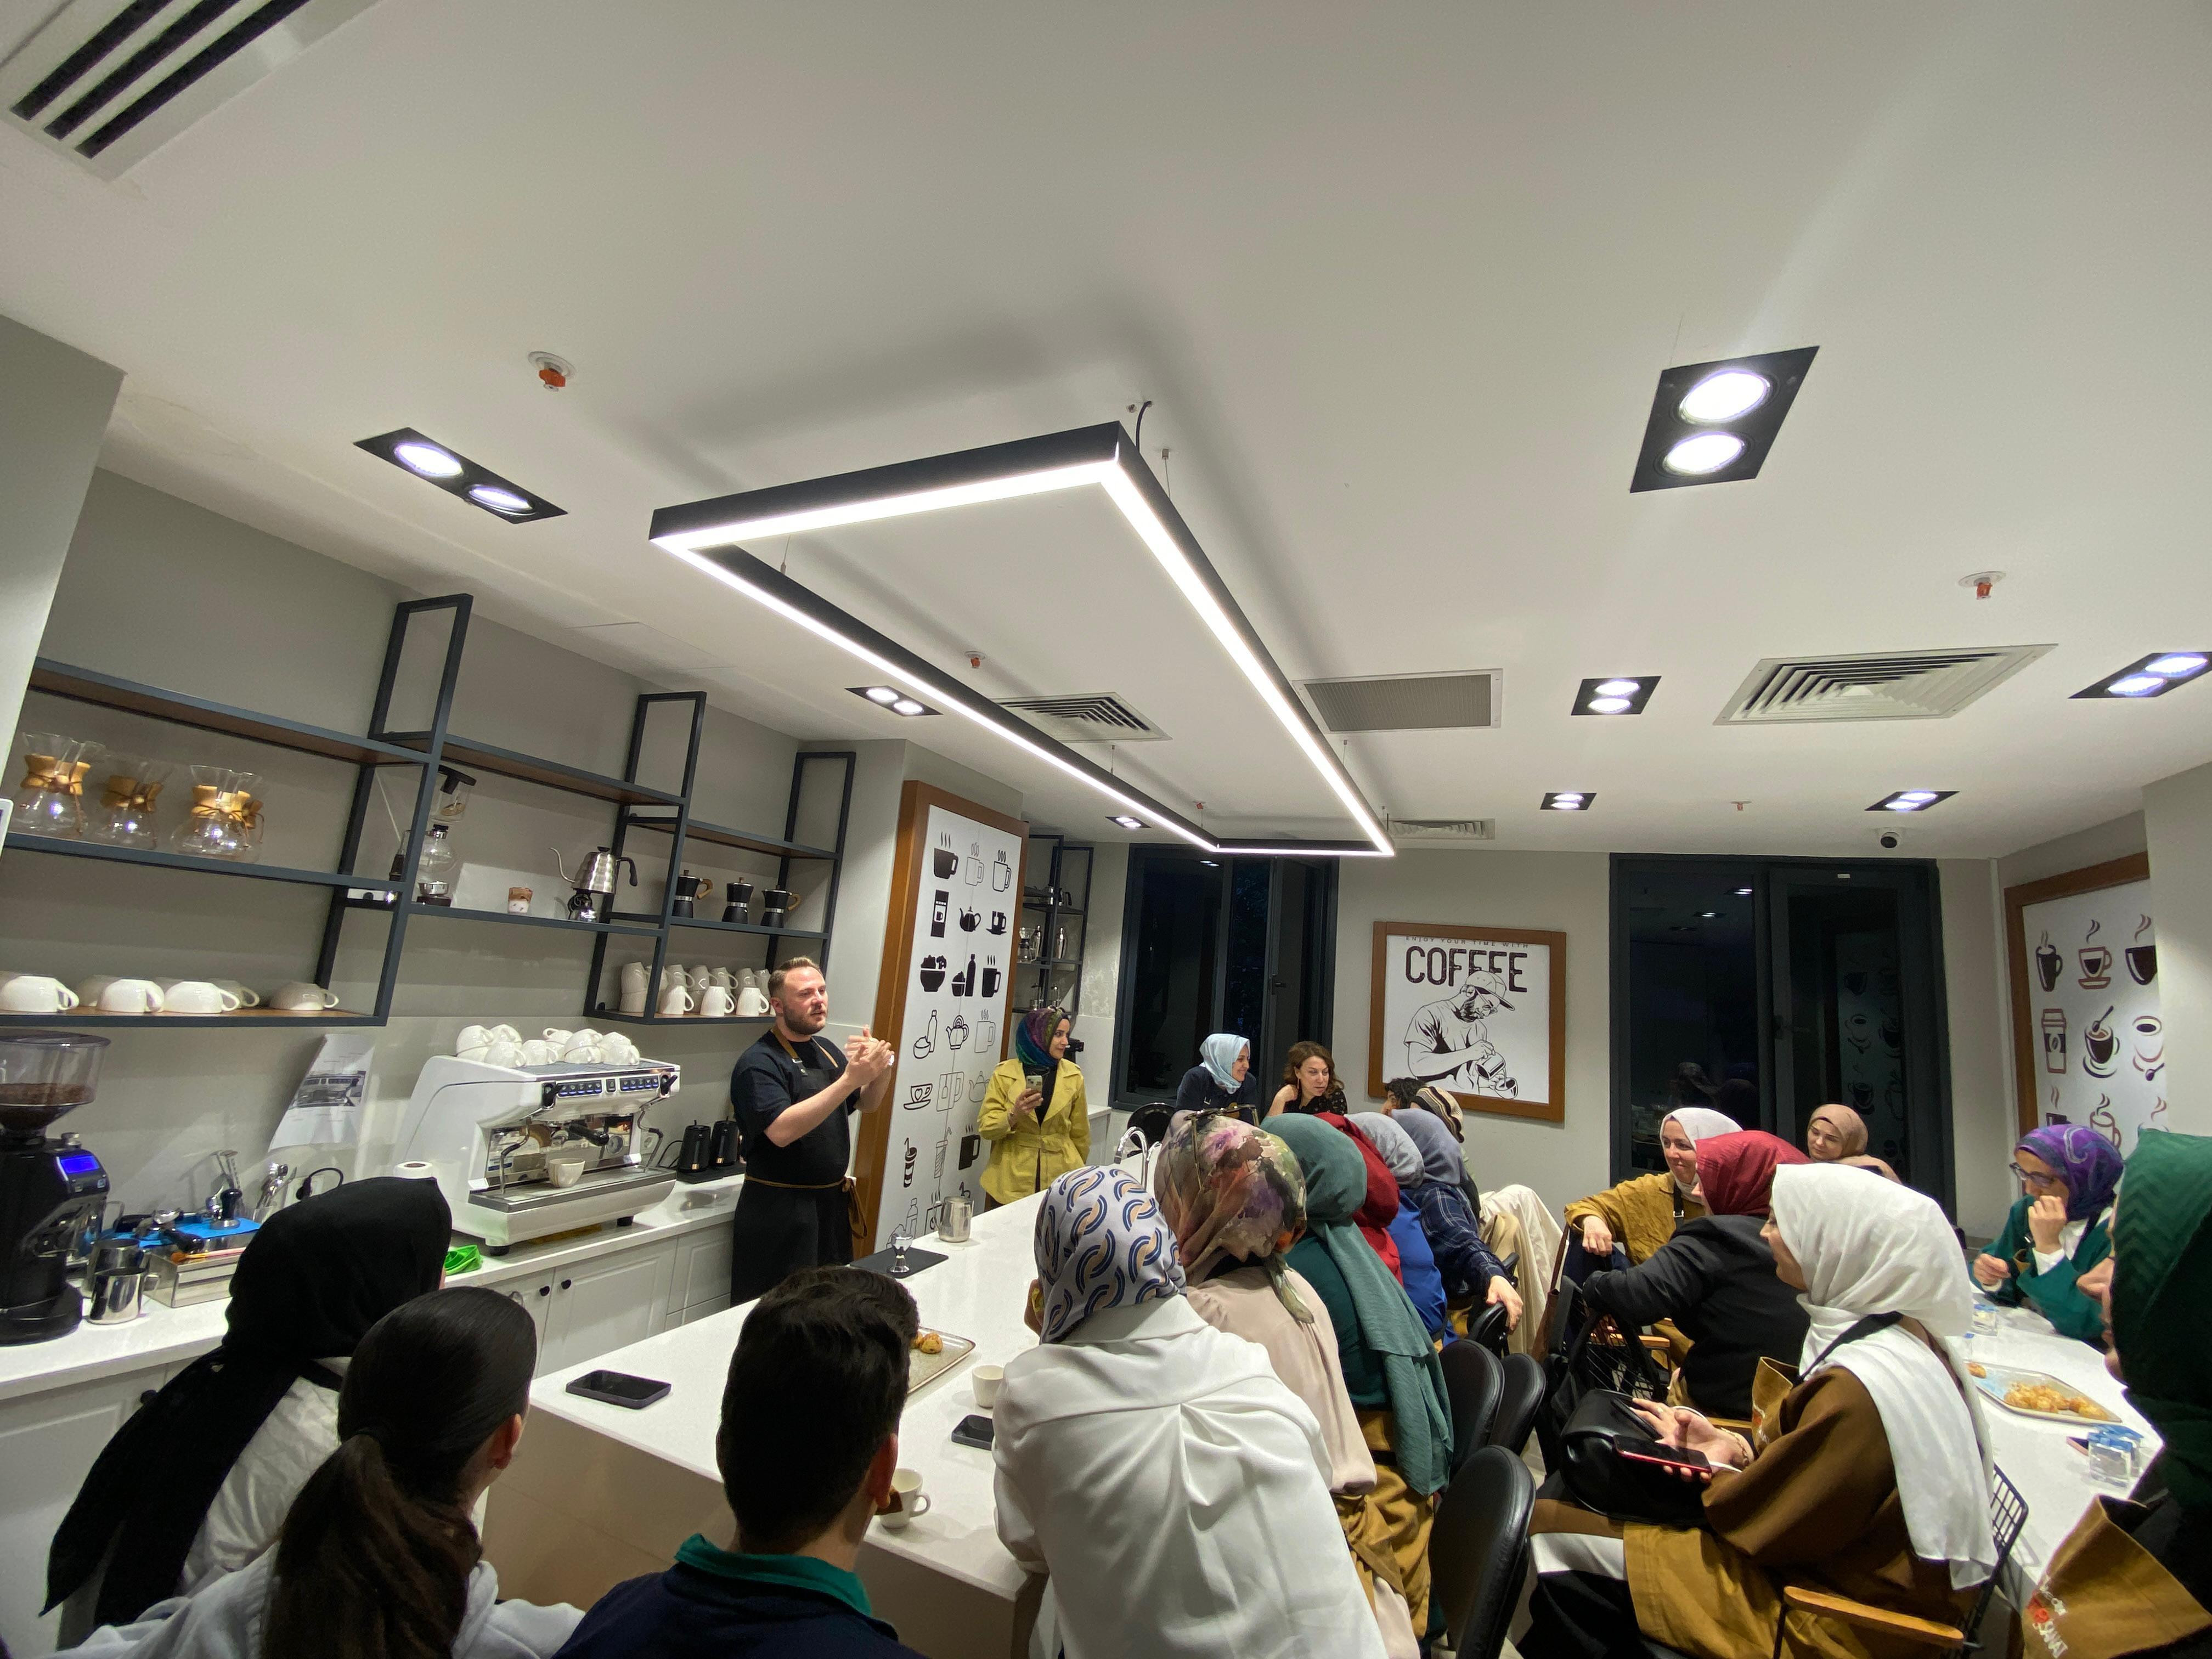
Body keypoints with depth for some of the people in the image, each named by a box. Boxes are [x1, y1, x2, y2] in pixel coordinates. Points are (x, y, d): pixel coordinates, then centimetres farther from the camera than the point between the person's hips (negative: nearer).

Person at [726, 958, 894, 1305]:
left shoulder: (827, 1050, 9)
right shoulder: (758, 1063, -15)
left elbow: (866, 1104, 14)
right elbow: (782, 1131, -29)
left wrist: (882, 1070, -8)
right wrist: (849, 1079, -32)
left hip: (833, 1203, 7)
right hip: (779, 1213, -7)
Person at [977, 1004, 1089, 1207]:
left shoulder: (1073, 1075, 1)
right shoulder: (1005, 1073, -4)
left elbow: (1080, 1132, 10)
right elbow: (986, 1127, -4)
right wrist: (1014, 1115, -21)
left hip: (1060, 1181, 1)